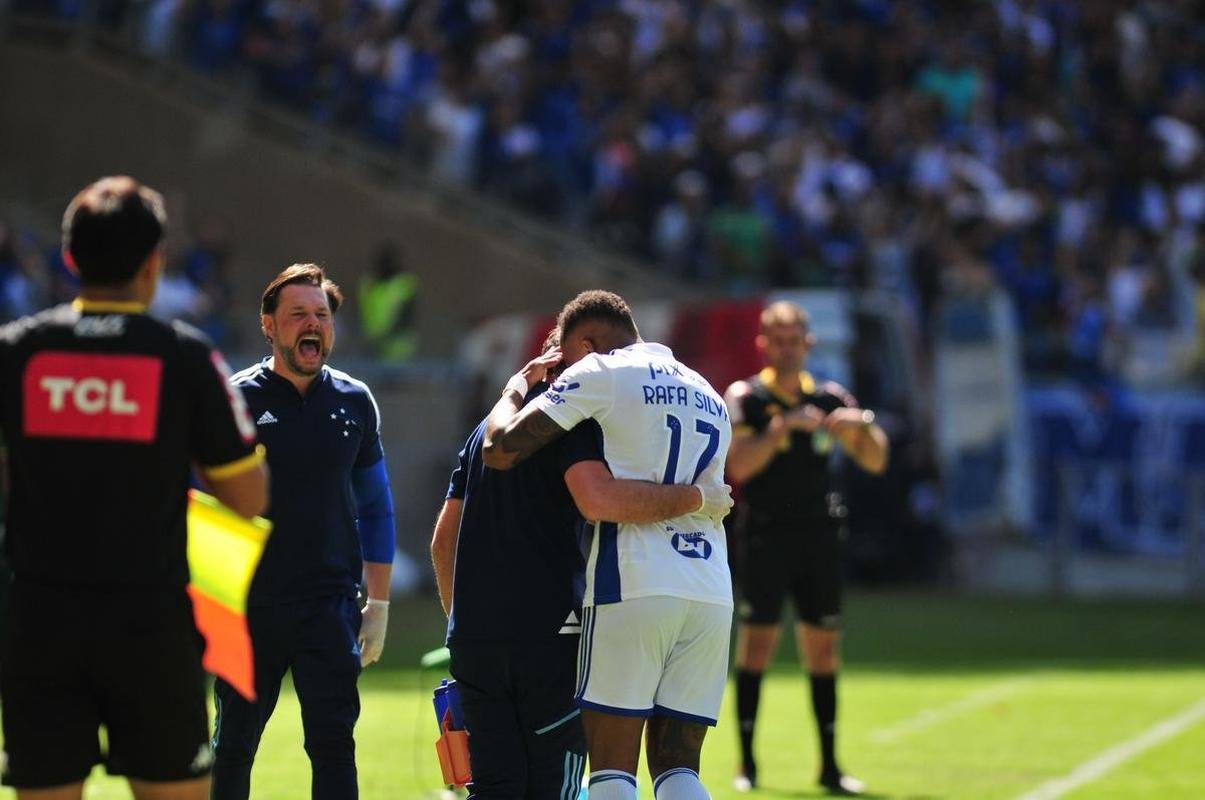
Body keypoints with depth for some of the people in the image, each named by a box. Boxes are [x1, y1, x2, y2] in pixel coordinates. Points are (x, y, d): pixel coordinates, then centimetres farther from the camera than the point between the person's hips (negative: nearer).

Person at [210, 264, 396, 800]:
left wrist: (378, 603, 12)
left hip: (330, 603, 2)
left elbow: (376, 508, 16)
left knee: (333, 741, -6)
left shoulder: (354, 402, 8)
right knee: (234, 744, 6)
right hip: (247, 602, -1)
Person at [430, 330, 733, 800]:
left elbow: (443, 541, 22)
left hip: (472, 638, 6)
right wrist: (696, 497, -16)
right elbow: (597, 499, -25)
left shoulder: (487, 427, 20)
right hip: (549, 634, -6)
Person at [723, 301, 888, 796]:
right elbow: (739, 465, -14)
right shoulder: (745, 398, -1)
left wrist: (862, 426, -11)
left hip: (818, 537, 4)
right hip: (765, 537, -4)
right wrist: (783, 425, -24)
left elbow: (875, 461, 9)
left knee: (823, 649, 5)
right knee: (756, 644, -8)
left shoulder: (828, 399, 10)